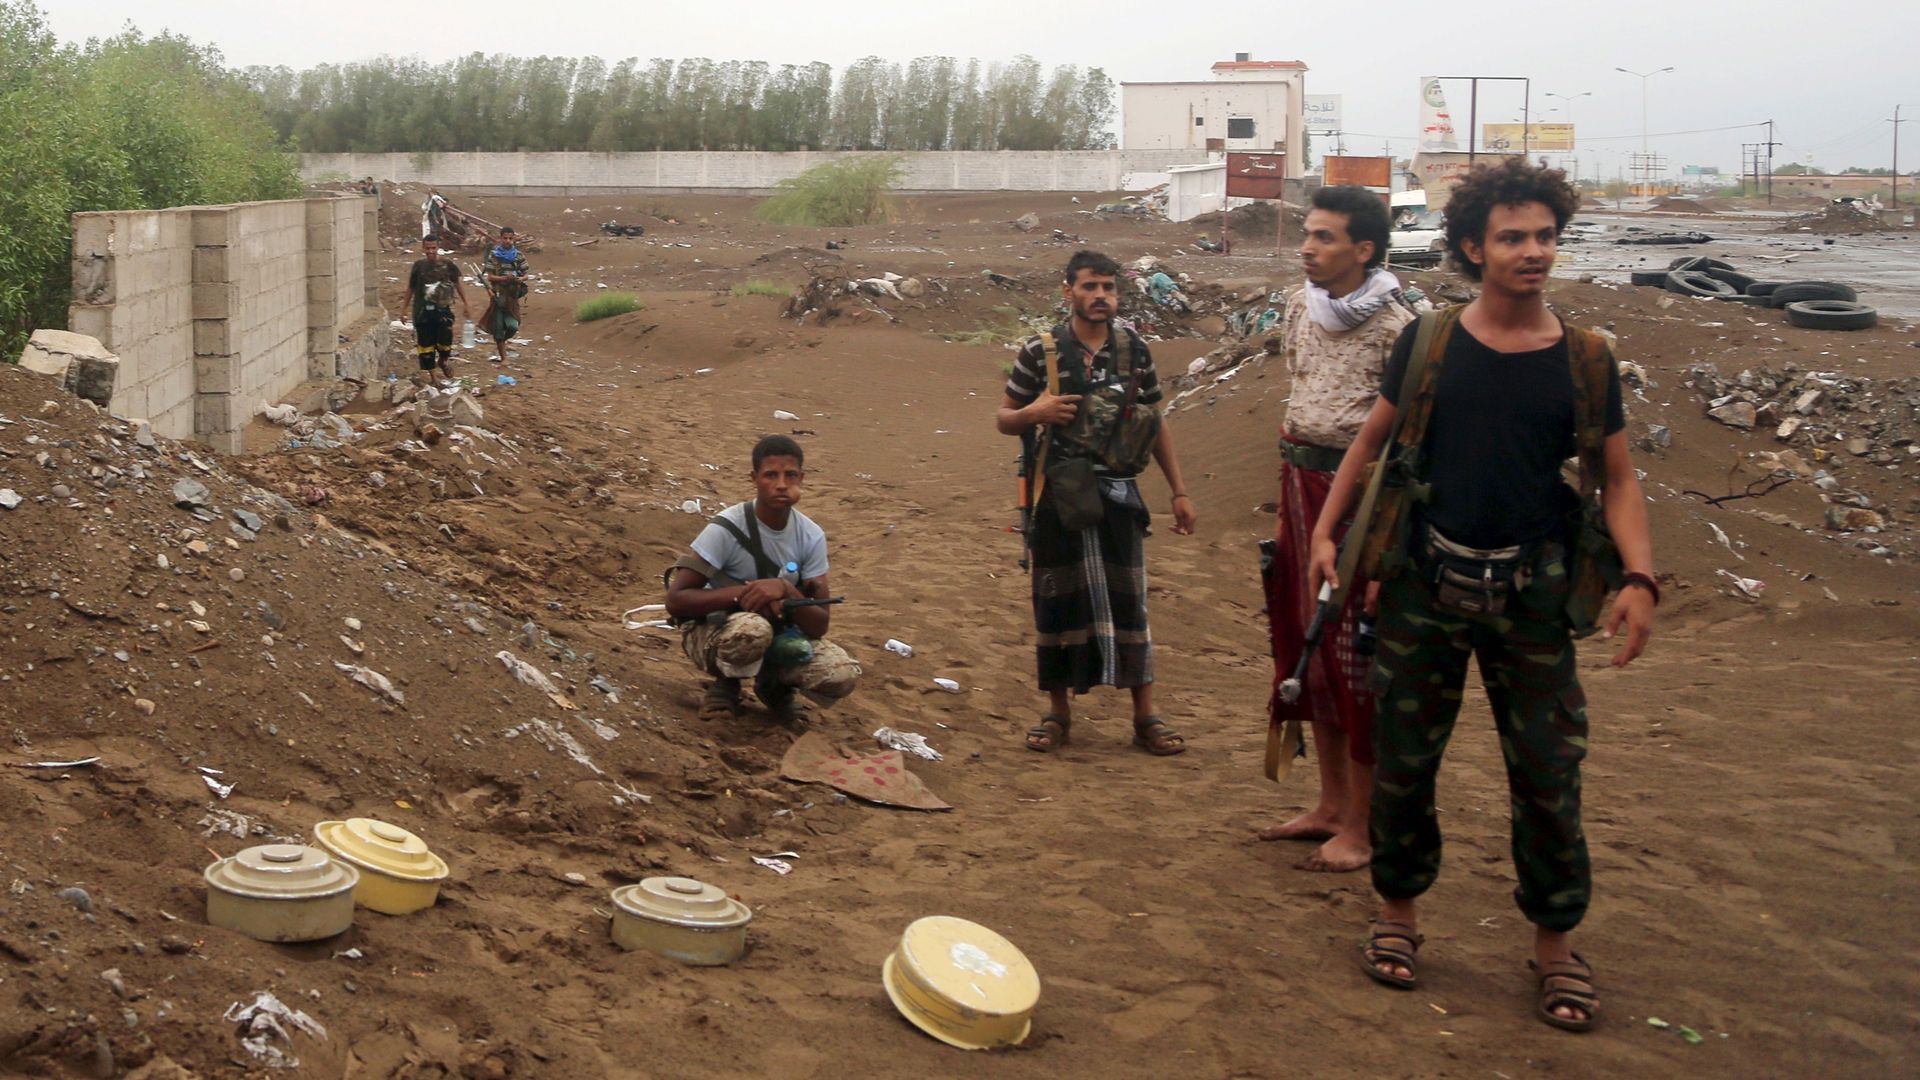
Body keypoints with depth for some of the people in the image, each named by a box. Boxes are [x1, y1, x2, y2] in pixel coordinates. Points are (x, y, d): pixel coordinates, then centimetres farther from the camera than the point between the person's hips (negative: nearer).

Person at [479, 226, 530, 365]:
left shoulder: (518, 256, 3)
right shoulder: (494, 255, -2)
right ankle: (503, 357, 14)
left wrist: (519, 279, -16)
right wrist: (504, 278, -21)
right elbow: (489, 276, -6)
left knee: (512, 326, -10)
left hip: (512, 295, 1)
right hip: (498, 295, -1)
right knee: (498, 326, 1)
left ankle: (500, 344, 23)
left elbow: (525, 276, 6)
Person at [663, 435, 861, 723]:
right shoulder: (726, 529, -21)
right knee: (751, 629, -40)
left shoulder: (811, 537, -9)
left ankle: (774, 683, 11)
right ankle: (726, 686, -6)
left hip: (780, 634, 4)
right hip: (711, 632, -4)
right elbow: (675, 600, -23)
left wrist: (785, 590, -31)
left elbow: (819, 626, -10)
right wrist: (743, 592, -34)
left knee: (842, 675, -21)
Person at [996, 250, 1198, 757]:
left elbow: (1156, 425, 11)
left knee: (1128, 602, 4)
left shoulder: (1134, 350, 4)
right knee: (1057, 603, 6)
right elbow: (1003, 419, 5)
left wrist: (1179, 491, 8)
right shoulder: (1040, 352, -2)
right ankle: (1058, 712, 20)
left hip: (1117, 496, 1)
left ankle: (1145, 716, 13)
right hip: (1058, 496, -1)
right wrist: (1034, 414, -17)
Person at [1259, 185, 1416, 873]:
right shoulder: (1302, 307, 9)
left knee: (1355, 656, -3)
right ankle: (1331, 804, 27)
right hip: (1301, 481, 8)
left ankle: (1361, 829, 6)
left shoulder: (1394, 326, -14)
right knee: (1308, 645, 14)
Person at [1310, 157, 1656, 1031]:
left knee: (1548, 775, 3)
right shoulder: (1428, 345, -1)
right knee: (1403, 759, 9)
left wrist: (1639, 577, -10)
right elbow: (1371, 442, 9)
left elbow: (1616, 481, 3)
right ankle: (1397, 913, 28)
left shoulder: (1585, 362, 0)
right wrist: (1325, 532, 2)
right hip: (1428, 584, 0)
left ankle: (1554, 943, 19)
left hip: (1532, 595, 0)